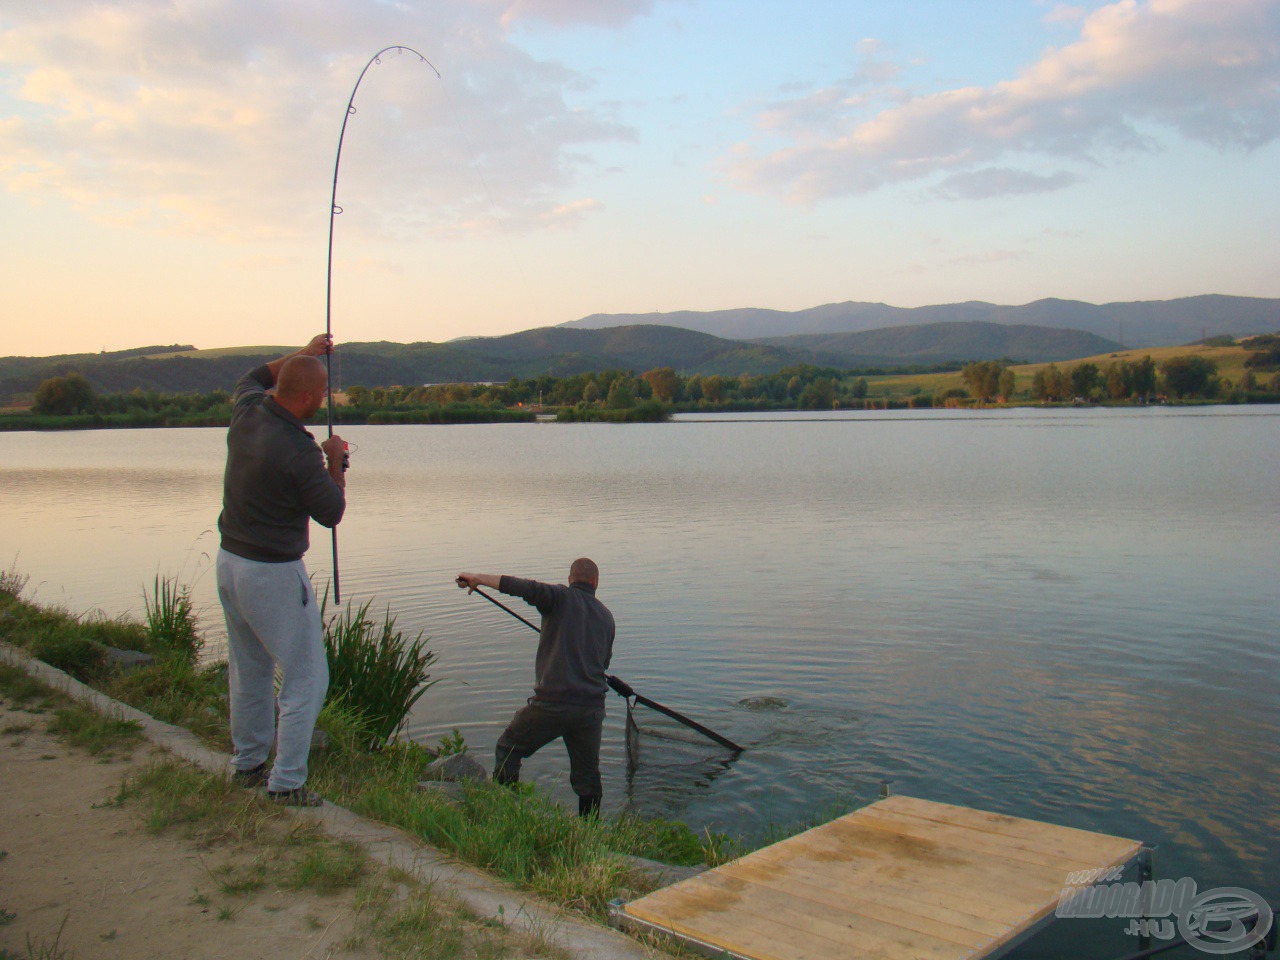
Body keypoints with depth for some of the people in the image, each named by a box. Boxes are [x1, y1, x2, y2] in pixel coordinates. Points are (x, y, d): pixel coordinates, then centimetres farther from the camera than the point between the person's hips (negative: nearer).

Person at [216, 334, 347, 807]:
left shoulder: (246, 412, -2)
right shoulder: (298, 450, -24)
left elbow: (253, 377, 24)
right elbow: (332, 513, -11)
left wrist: (303, 354, 24)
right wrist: (336, 462, 2)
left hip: (230, 560, 9)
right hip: (274, 573, -9)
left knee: (248, 670, 22)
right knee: (306, 679, 3)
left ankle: (248, 763, 37)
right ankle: (286, 782, 8)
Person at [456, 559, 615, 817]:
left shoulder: (562, 597, -2)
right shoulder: (606, 616, 13)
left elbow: (523, 587, -16)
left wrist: (479, 578, -7)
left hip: (552, 703, -4)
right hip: (592, 706, 4)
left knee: (508, 749, 17)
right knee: (588, 774, 17)